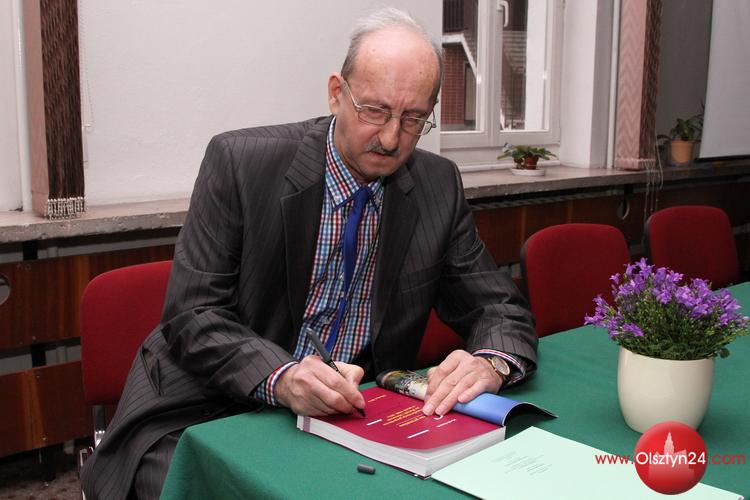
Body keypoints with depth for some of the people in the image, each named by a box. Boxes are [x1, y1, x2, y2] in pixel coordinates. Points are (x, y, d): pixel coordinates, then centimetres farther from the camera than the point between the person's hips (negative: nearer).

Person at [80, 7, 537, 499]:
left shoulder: (439, 186, -2)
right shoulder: (240, 161, -12)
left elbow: (501, 309, 2)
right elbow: (192, 314, -14)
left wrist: (491, 363, -22)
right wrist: (279, 377, -32)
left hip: (353, 411, 4)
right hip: (213, 411, -3)